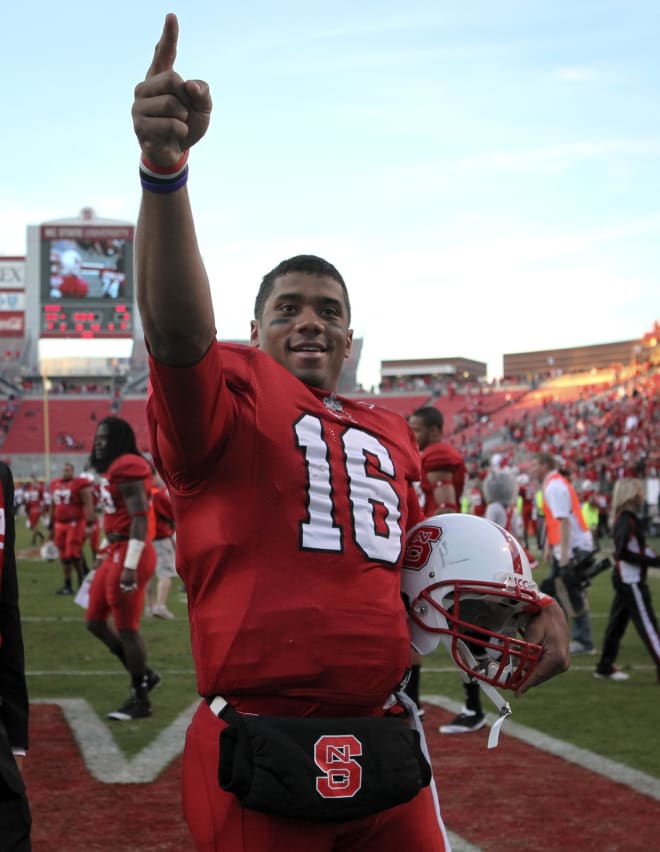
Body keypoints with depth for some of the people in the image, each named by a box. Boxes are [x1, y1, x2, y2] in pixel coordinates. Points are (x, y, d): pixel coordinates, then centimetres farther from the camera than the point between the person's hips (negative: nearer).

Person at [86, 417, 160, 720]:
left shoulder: (128, 469, -16)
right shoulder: (113, 469, 16)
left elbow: (139, 520, -21)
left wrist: (130, 567, -24)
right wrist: (103, 555, 26)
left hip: (129, 554, -10)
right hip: (115, 554, 10)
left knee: (126, 628, -2)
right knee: (95, 621, 15)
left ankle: (140, 700, 9)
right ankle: (143, 675, 24)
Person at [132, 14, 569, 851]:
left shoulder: (390, 435, 17)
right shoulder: (231, 389, -3)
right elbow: (176, 329, -25)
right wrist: (164, 166, -39)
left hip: (382, 748, 6)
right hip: (260, 764, -6)